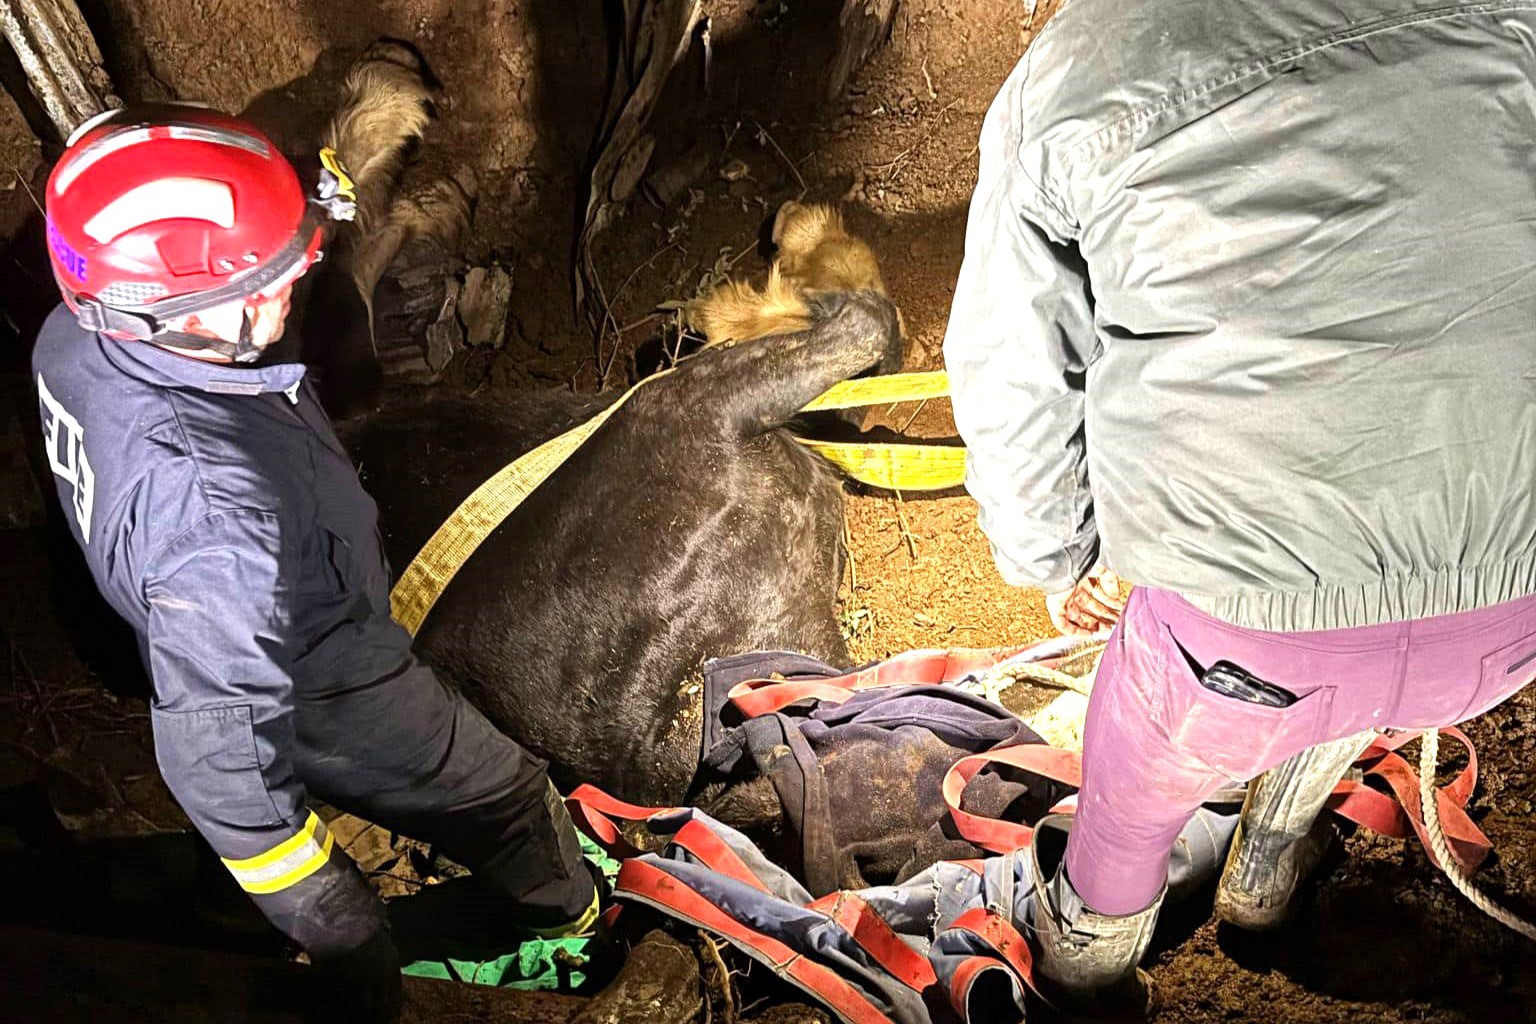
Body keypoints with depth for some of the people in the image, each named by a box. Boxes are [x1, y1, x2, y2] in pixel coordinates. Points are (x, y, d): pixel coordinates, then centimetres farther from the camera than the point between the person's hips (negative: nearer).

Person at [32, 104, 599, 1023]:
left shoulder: (78, 337, -20)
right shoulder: (213, 510, -46)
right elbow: (215, 747, -36)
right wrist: (301, 895, -20)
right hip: (330, 714, -7)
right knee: (505, 799, 22)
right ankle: (571, 916, 55)